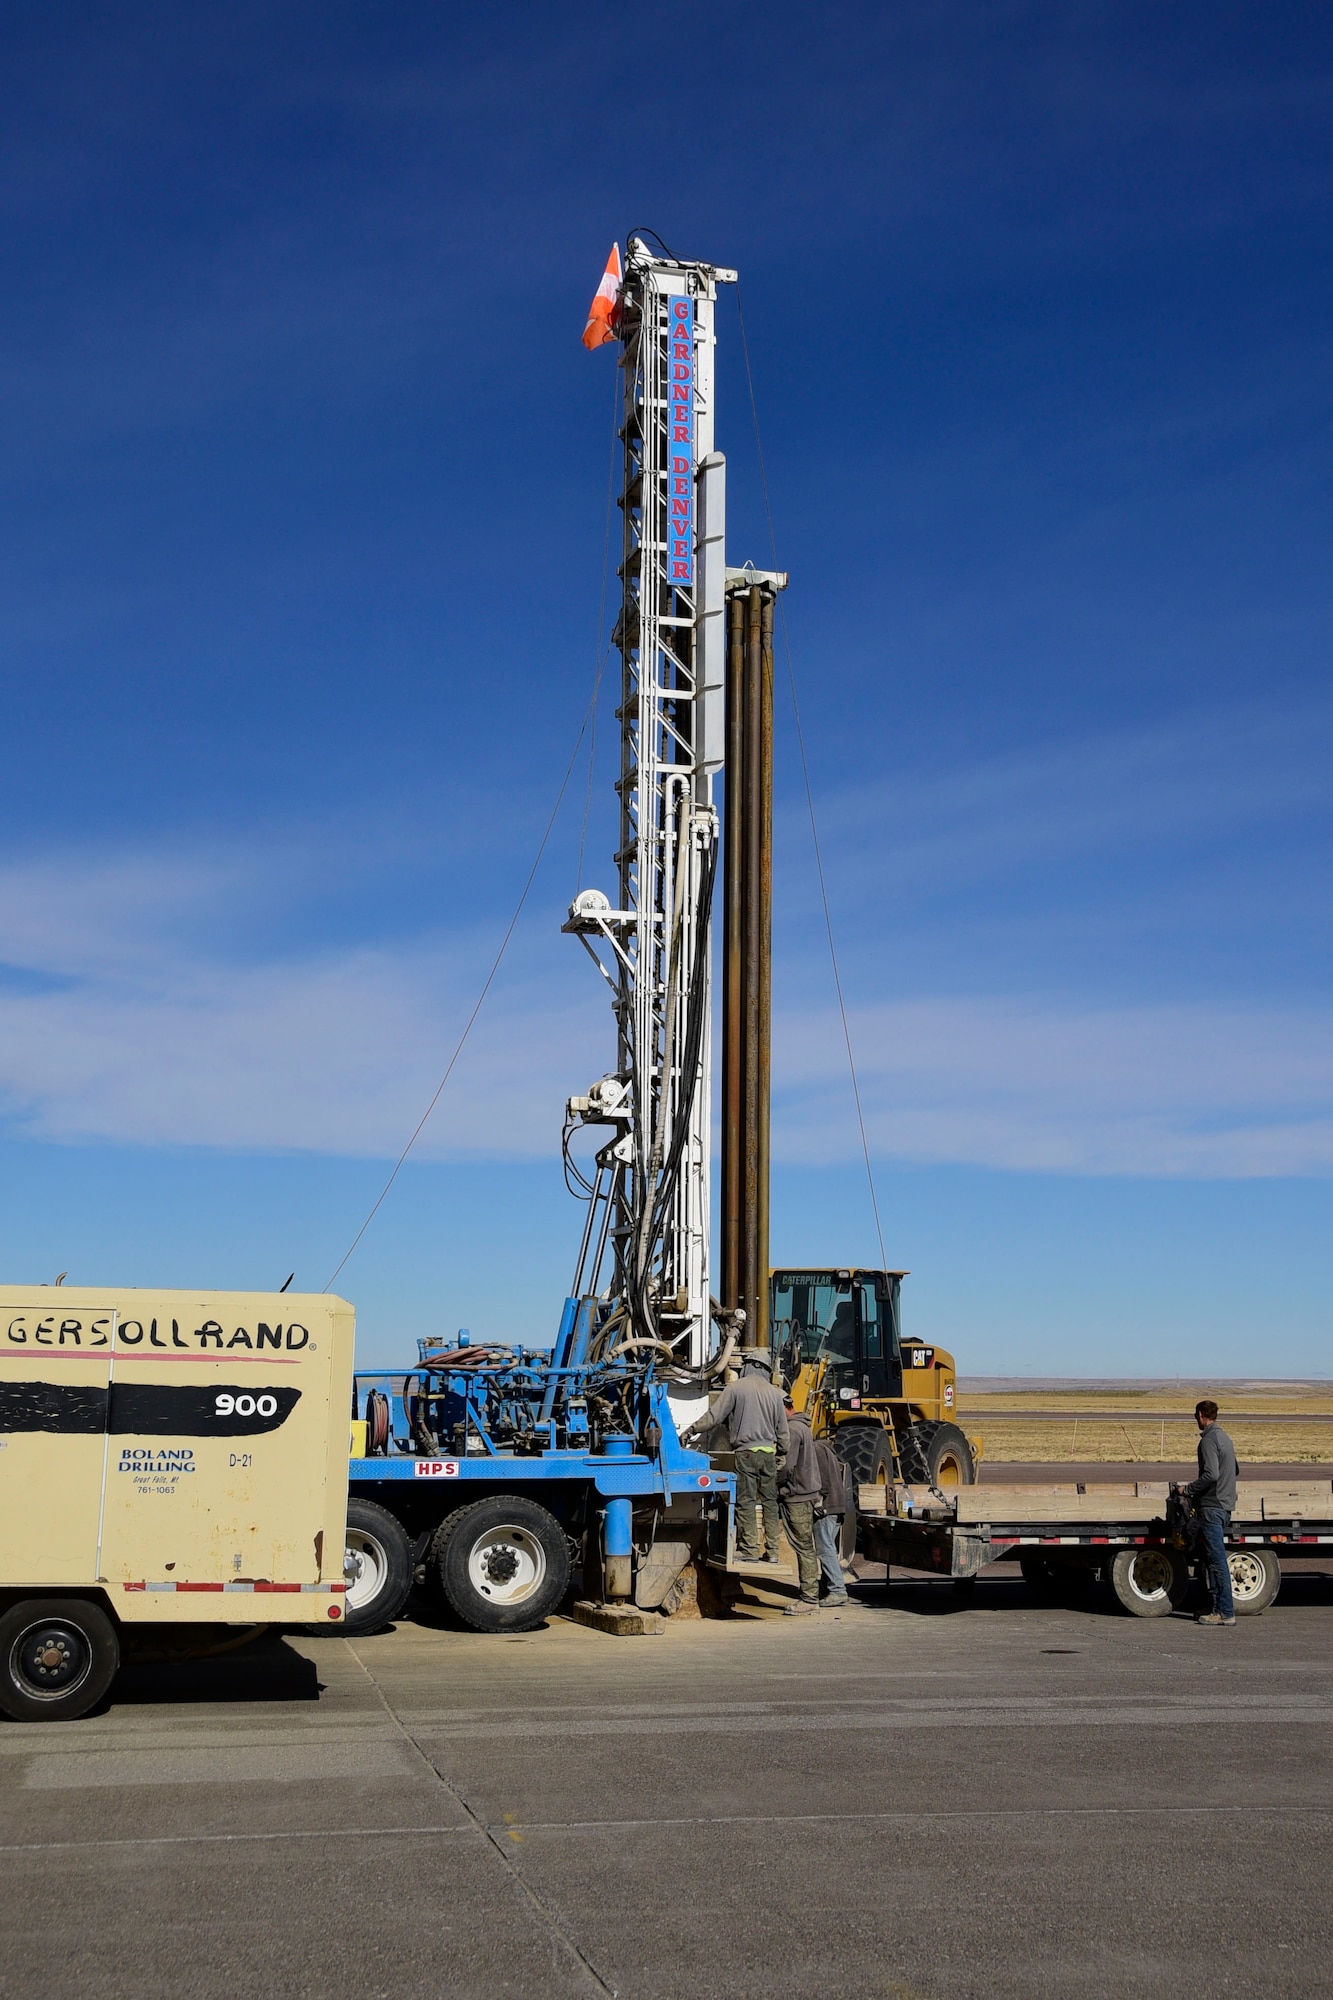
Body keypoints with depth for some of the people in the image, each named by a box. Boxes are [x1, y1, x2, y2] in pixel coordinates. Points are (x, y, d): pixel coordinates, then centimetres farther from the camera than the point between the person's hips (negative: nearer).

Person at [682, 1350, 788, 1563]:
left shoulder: (735, 1388, -4)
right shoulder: (774, 1392, 9)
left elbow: (714, 1417, -7)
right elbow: (782, 1430, 13)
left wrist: (690, 1431, 2)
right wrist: (782, 1451, 25)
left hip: (746, 1452, -4)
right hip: (768, 1453, 4)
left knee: (745, 1502, -1)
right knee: (770, 1502, 9)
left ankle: (749, 1549, -2)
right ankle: (773, 1550, 10)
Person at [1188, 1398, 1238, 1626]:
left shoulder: (1209, 1440, -14)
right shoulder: (1225, 1438, 16)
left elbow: (1211, 1475, -24)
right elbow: (1234, 1470, 25)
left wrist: (1189, 1489, -12)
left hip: (1211, 1507, -10)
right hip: (1225, 1505, 10)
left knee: (1217, 1560, -8)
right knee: (1214, 1559, 15)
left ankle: (1226, 1612, -8)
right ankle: (1216, 1606, 19)